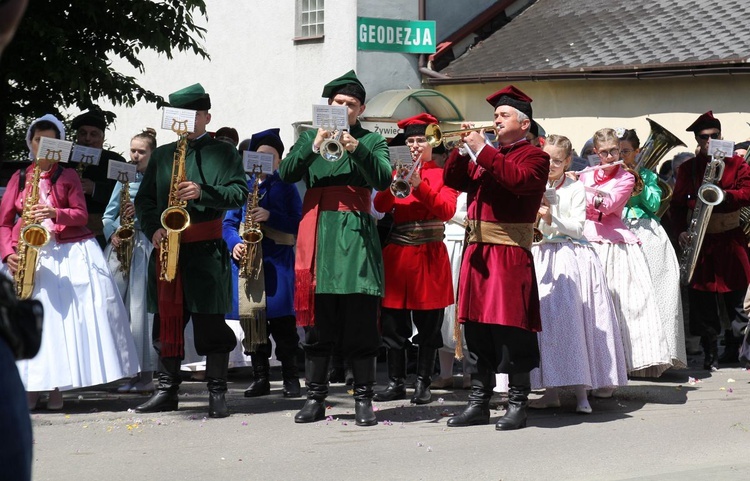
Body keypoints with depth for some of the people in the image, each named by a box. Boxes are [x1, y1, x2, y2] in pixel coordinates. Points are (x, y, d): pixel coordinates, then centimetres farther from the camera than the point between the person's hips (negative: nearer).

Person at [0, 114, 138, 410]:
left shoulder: (67, 176, 11)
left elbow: (81, 214, -1)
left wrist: (56, 214, -21)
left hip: (69, 253, -1)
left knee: (63, 316, -9)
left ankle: (56, 388, -4)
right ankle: (29, 388, -4)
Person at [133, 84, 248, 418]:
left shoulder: (223, 152, 6)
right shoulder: (162, 155, 17)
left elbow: (239, 194, -4)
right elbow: (144, 199, 17)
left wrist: (203, 192, -19)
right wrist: (153, 228, -1)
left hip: (206, 249, -4)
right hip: (167, 248, 4)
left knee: (210, 321, -4)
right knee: (167, 318, 6)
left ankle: (217, 393, 1)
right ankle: (167, 390, 13)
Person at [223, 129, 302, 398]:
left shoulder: (286, 187, 8)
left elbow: (298, 223, -1)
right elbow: (229, 222, 11)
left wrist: (270, 216, -14)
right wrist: (234, 244, -9)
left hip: (278, 259, -3)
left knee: (282, 320, -6)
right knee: (250, 317, 2)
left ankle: (290, 379, 0)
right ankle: (260, 378, 10)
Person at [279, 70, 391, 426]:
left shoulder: (372, 141, 11)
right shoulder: (309, 137, 15)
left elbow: (383, 180, -6)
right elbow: (286, 173, 0)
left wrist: (357, 150, -19)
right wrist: (313, 147, -14)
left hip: (356, 234, -1)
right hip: (319, 233, 1)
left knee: (360, 320, -4)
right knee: (318, 322, 3)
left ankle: (363, 399, 0)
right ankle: (315, 397, 8)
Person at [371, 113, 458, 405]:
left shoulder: (442, 175, 4)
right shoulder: (397, 172, 12)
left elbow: (447, 210, -10)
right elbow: (380, 206, 0)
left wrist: (419, 186, -20)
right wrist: (396, 185, -19)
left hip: (429, 257, -3)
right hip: (397, 254, 3)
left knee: (428, 325, 0)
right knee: (393, 324, 3)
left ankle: (423, 384, 6)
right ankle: (396, 383, 10)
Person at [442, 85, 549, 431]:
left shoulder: (534, 157, 0)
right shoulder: (489, 156, 21)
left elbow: (518, 179, -20)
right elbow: (455, 180, 15)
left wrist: (482, 150, -17)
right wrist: (460, 148, 1)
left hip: (510, 253, -7)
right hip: (478, 250, 7)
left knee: (511, 329, -7)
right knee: (478, 330, 9)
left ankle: (517, 405, 0)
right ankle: (479, 403, 16)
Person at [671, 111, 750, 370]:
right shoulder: (687, 168, 8)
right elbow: (677, 203, 9)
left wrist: (725, 195, -23)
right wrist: (681, 231, -6)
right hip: (700, 241, 1)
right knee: (702, 300, -3)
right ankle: (710, 353, 3)